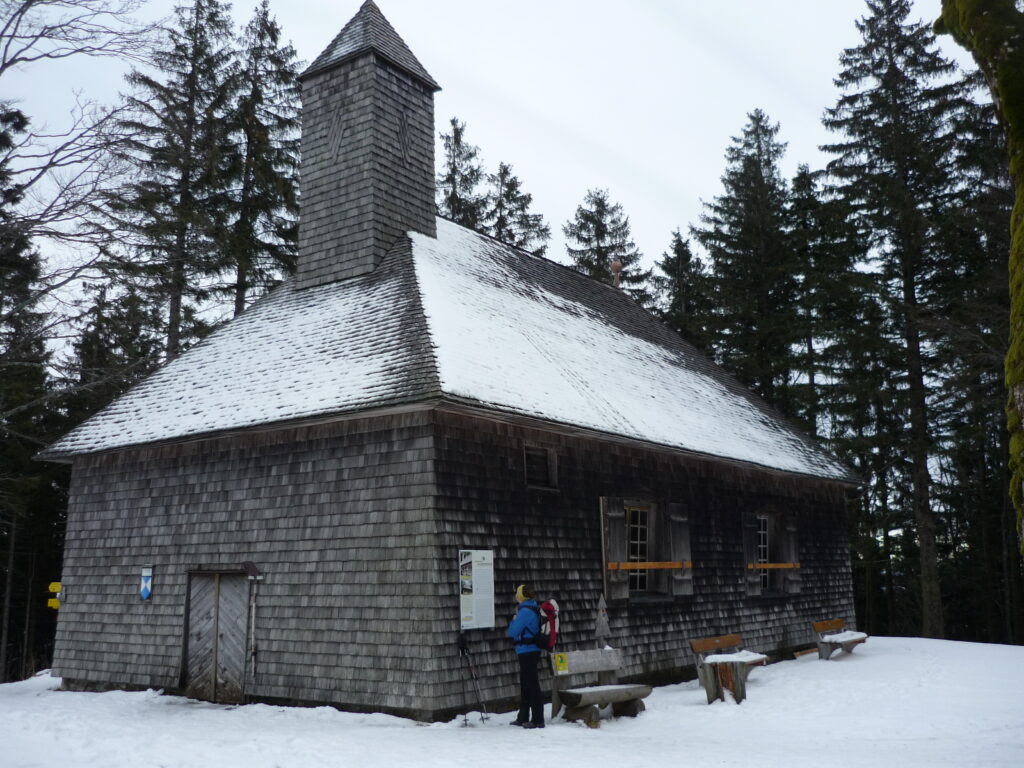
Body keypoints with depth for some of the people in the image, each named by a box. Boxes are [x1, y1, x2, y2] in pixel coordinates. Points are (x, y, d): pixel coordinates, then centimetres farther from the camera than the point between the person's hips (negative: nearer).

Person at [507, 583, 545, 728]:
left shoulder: (525, 611, -18)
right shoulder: (533, 608, 12)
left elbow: (513, 631, -15)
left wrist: (514, 619, 2)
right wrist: (517, 617, 7)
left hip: (527, 652, -10)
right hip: (529, 651, 10)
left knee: (532, 685, -5)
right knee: (525, 685, 17)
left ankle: (538, 720, 0)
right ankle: (523, 718, 27)